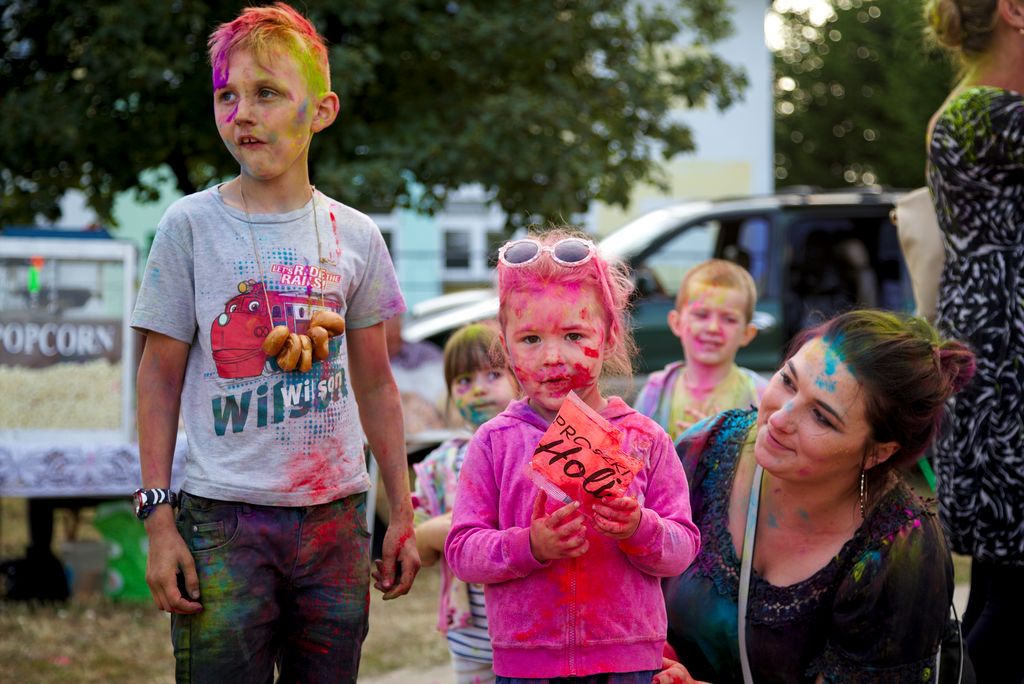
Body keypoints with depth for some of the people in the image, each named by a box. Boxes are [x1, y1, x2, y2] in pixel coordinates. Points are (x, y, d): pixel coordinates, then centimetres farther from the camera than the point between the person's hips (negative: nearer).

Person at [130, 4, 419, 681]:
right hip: (224, 520, -2)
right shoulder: (190, 226, -1)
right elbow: (161, 378, 1)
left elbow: (375, 386, 12)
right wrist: (157, 517, -5)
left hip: (336, 517, 3)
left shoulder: (355, 236, 6)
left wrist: (403, 513, 11)